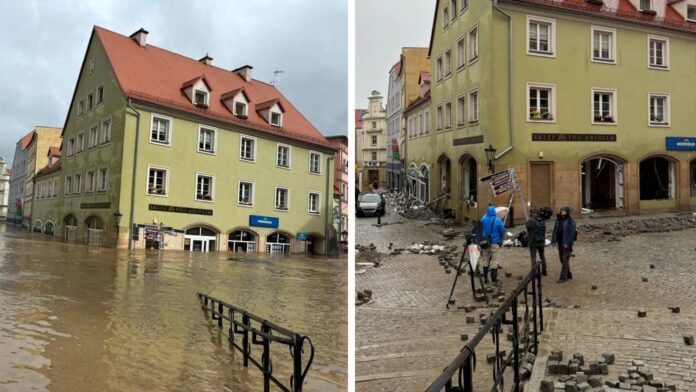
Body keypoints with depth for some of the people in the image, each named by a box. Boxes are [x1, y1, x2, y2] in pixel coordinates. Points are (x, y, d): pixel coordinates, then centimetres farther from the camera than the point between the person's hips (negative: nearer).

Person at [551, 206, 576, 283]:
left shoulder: (571, 220, -12)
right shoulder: (559, 219, 7)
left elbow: (572, 232, -16)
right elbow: (555, 230, 7)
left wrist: (568, 243, -20)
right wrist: (553, 240, 0)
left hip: (567, 242, -7)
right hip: (560, 242, 7)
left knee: (565, 260, -6)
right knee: (562, 259, 13)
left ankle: (563, 277, -4)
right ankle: (568, 274, 27)